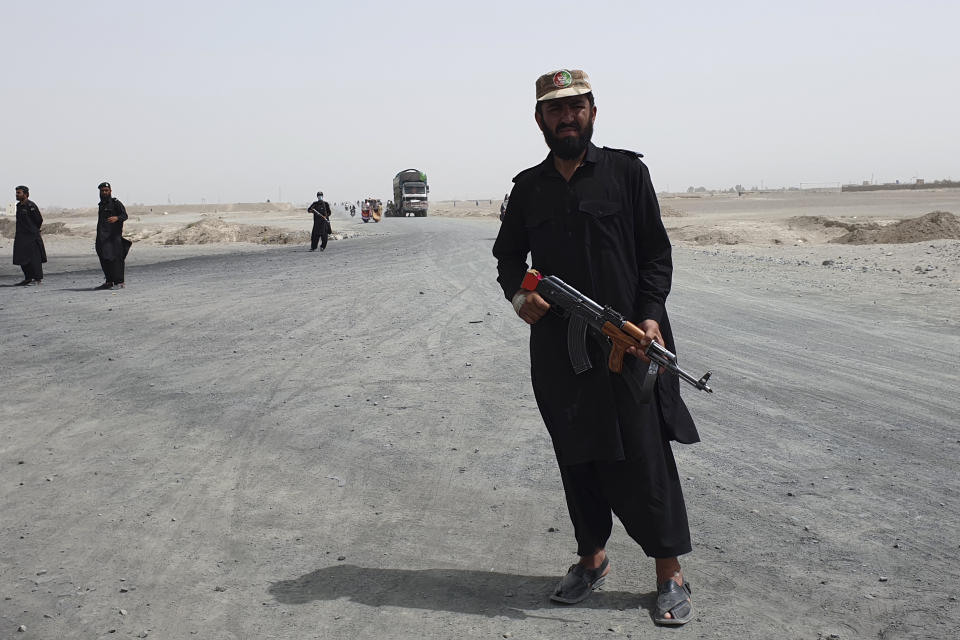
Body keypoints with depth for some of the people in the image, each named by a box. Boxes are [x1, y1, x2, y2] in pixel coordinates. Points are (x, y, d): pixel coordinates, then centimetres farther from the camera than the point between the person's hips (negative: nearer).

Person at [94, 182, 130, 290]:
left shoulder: (116, 203, -1)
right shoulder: (101, 205, 21)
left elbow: (124, 215, -11)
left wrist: (116, 218, -33)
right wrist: (97, 239, 26)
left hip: (114, 236, -7)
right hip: (102, 238, 7)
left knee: (115, 258, -13)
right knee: (104, 259, 5)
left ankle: (119, 282, -15)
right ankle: (109, 282, 11)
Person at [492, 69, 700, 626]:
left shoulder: (627, 171, 2)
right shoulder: (528, 188, 12)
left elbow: (657, 252, 1)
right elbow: (508, 255, 19)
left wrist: (650, 315, -13)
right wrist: (518, 294, -3)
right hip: (557, 346, 4)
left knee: (644, 457, -4)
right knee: (576, 457, 11)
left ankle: (671, 575, 7)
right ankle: (593, 559, 27)